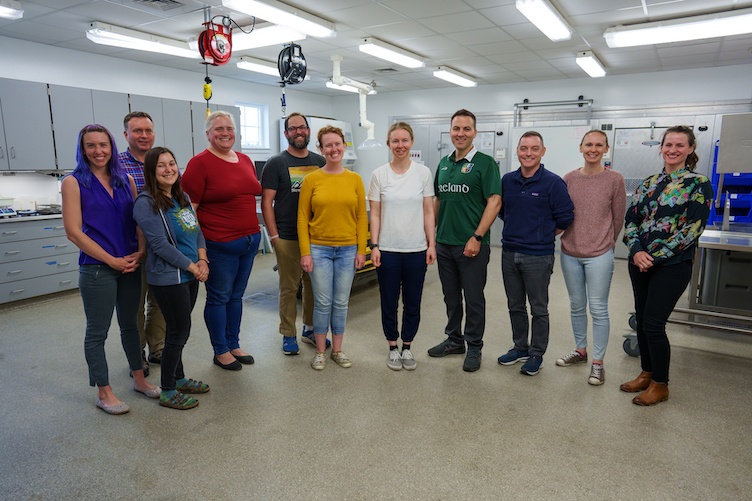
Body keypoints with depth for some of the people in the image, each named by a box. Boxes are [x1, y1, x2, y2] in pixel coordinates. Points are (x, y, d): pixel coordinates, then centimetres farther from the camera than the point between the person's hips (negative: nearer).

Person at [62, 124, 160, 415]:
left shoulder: (126, 180, 7)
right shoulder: (74, 182, -5)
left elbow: (139, 220, 8)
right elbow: (73, 231, -10)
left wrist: (140, 252, -8)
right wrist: (112, 260, -13)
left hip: (131, 266, 4)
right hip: (96, 268, -4)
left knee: (129, 324, 16)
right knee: (97, 331, 6)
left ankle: (139, 379, 30)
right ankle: (104, 393, 20)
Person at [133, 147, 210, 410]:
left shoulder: (182, 197, 10)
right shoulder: (146, 203, -14)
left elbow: (197, 231, 12)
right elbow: (160, 244, -19)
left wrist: (202, 260, -3)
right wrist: (192, 267, -14)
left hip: (190, 274, 7)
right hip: (168, 277, -7)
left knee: (179, 329, 17)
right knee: (180, 331, 0)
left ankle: (179, 378, 34)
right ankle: (168, 392, 16)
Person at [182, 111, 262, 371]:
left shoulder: (245, 160, 10)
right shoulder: (200, 163, -9)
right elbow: (189, 207, -12)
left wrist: (255, 232, 15)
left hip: (250, 240, 6)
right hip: (220, 245, -6)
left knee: (236, 295, 16)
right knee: (219, 298, 7)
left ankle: (233, 345, 31)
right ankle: (221, 351, 23)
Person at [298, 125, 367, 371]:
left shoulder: (355, 179, 3)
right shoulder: (311, 179, -2)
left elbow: (362, 217, 4)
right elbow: (302, 218, -2)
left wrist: (361, 250, -1)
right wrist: (305, 252, -7)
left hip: (348, 249, 2)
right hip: (319, 248, -2)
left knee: (341, 302, 10)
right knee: (323, 302, 4)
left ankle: (337, 350, 26)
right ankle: (320, 351, 22)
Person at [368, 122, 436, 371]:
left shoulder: (423, 172, 1)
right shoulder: (379, 174, -1)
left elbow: (428, 212, 2)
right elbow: (375, 214, 0)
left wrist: (431, 244, -3)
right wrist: (374, 246, -6)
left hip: (416, 249, 1)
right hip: (388, 249, 0)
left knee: (412, 303, 10)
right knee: (389, 302, 9)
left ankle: (407, 347, 28)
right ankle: (393, 348, 27)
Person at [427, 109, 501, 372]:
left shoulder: (485, 163, -7)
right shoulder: (443, 163, 12)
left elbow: (494, 201, -13)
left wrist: (477, 237, -18)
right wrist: (431, 233, 12)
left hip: (472, 245, -6)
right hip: (444, 243, 6)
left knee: (473, 298, 6)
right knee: (451, 296, 16)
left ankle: (474, 348, 21)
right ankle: (454, 340, 32)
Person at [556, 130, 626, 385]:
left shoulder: (615, 179, -4)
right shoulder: (569, 178, 3)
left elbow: (618, 217, 2)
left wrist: (605, 243, 10)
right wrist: (574, 240, 10)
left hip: (600, 255, -3)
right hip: (570, 253, 3)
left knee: (598, 309, 2)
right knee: (576, 305, 15)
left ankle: (597, 362, 14)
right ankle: (580, 350, 33)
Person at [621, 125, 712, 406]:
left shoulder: (699, 185, -5)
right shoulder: (649, 183, 10)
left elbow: (692, 230, -12)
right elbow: (631, 219, 6)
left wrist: (656, 257, -15)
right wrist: (637, 250, -10)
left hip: (672, 265, -5)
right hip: (640, 262, 5)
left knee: (653, 323, -5)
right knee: (641, 320, 12)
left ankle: (660, 385, 14)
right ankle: (647, 373, 30)